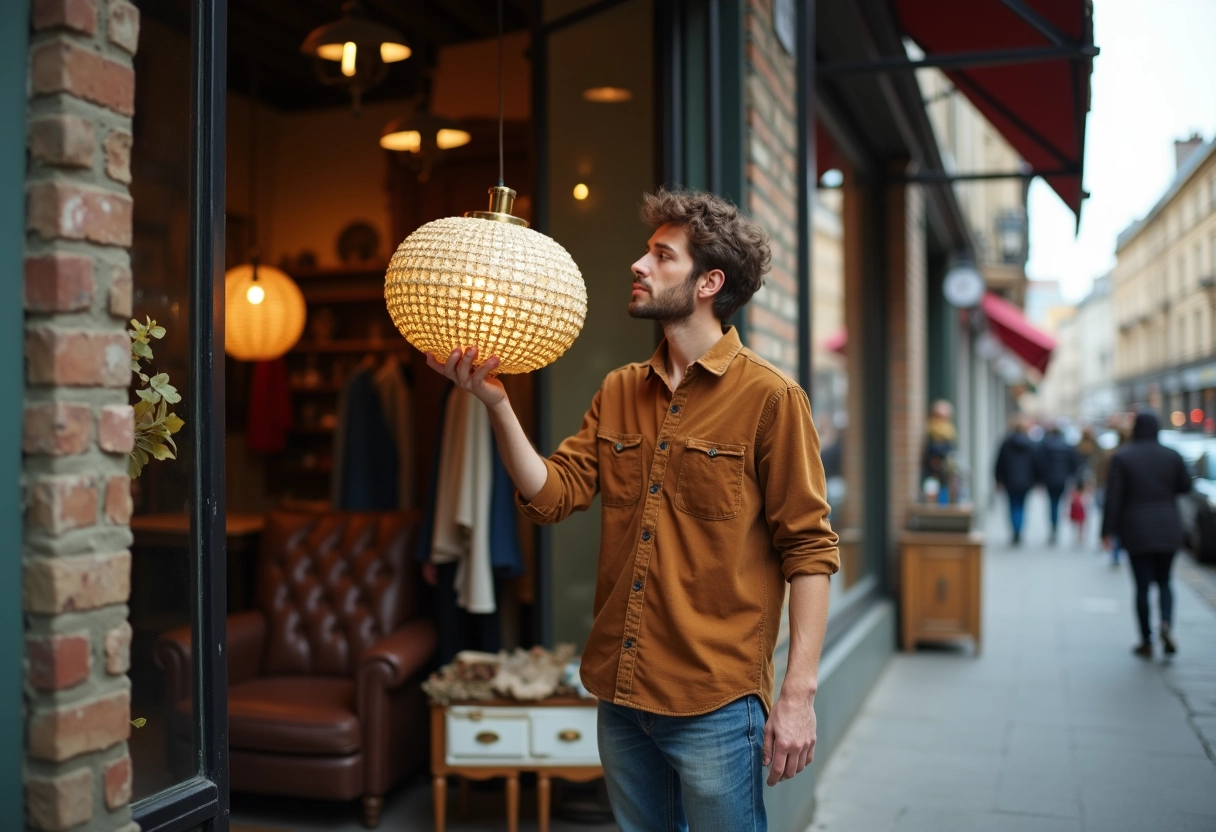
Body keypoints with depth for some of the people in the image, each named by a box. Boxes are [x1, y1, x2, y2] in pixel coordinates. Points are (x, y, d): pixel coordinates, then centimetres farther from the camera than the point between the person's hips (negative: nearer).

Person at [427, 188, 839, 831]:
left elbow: (808, 549, -11)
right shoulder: (618, 392, 8)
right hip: (621, 691, 6)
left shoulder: (768, 397, -10)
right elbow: (552, 495, 1)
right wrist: (497, 405, -12)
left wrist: (798, 693, -15)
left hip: (714, 704, -6)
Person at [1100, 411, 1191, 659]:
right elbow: (1185, 486, 8)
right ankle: (1166, 624, -11)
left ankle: (1146, 642, 7)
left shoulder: (1121, 457, -7)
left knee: (1142, 586, 5)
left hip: (1136, 530, -2)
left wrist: (1107, 530, -7)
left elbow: (1113, 497, -10)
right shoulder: (1172, 455, 0)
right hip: (1168, 529, 2)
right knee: (1164, 582, 15)